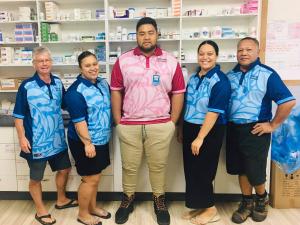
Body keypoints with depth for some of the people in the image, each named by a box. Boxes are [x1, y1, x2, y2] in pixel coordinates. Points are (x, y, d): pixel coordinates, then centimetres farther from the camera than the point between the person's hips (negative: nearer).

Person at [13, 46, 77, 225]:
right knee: (36, 177, 11)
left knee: (64, 169, 19)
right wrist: (22, 138, -14)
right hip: (37, 141, -5)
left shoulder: (58, 83, 1)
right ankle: (41, 210, 33)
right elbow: (19, 115, -10)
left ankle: (61, 200, 43)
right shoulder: (26, 86, -13)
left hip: (58, 138, 5)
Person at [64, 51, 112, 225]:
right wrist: (87, 143, -22)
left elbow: (109, 107, 18)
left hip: (101, 139, 8)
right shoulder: (76, 91, -20)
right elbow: (78, 121, -22)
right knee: (90, 179, 3)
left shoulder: (103, 83, 6)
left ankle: (93, 207, 37)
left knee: (95, 177, 19)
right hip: (85, 142, -8)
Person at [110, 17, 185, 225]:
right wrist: (118, 121, 1)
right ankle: (128, 199, 35)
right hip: (129, 126, 1)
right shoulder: (123, 61, 2)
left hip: (160, 125, 0)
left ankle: (159, 200, 33)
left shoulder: (171, 62, 1)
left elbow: (178, 93, 3)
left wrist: (172, 122, -1)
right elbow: (116, 91, 4)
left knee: (158, 165, 13)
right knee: (129, 166, 14)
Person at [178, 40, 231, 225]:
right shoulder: (194, 77, 8)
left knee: (202, 171, 2)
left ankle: (211, 210, 23)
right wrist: (182, 129, 16)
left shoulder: (220, 80, -15)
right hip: (190, 128, 7)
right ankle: (199, 206, 31)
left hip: (209, 131, -7)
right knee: (191, 170, 13)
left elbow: (214, 112, -21)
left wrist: (200, 138, -21)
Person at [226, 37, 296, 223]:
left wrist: (273, 125, -12)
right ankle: (247, 202, 32)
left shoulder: (267, 74, -9)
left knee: (255, 171, 4)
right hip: (233, 129, 5)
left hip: (255, 130, -4)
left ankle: (262, 199, 34)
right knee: (240, 169, 13)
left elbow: (289, 101, -14)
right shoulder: (230, 75, 7)